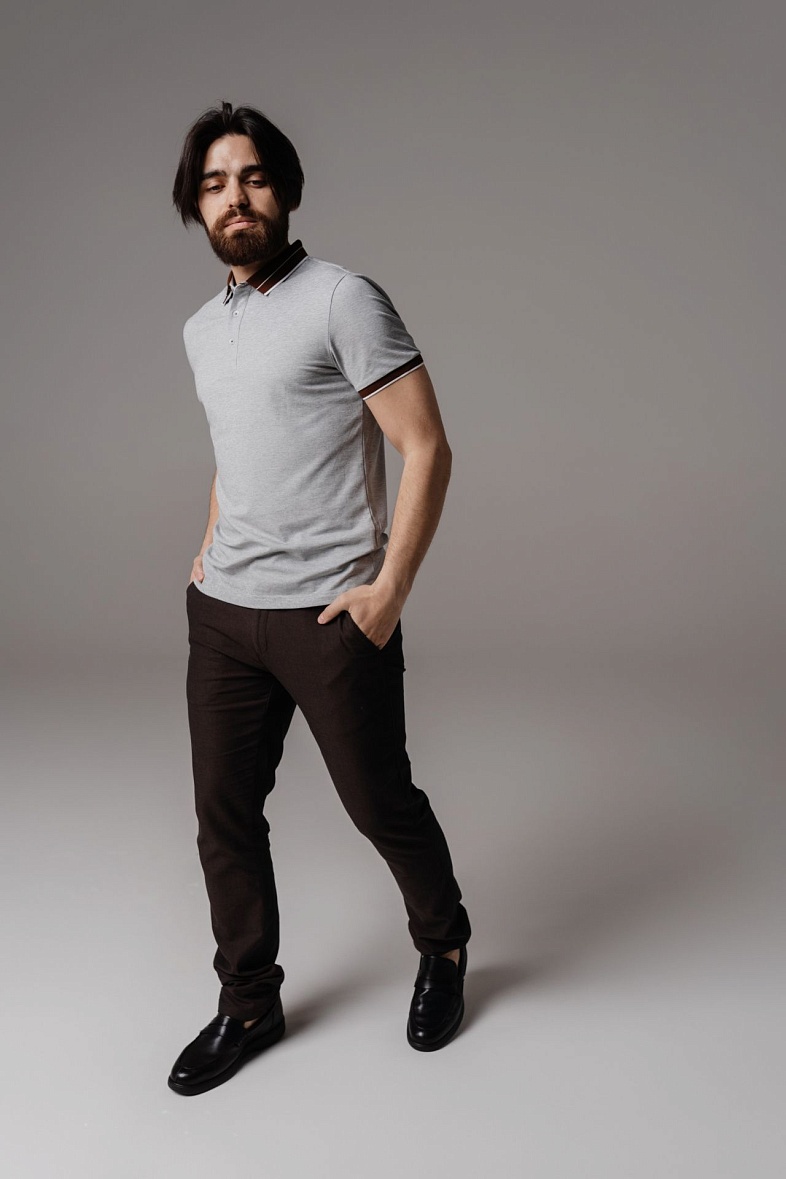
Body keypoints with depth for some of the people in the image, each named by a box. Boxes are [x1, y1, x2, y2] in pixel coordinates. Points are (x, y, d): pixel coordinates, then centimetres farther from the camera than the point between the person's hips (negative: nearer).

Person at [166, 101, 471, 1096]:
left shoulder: (343, 299, -8)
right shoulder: (200, 329, 15)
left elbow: (426, 447, -12)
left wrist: (391, 588, -17)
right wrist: (211, 551, 16)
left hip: (331, 614, -6)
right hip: (221, 613, 7)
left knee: (381, 804, 7)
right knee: (223, 814, 10)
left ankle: (443, 949, 36)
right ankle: (248, 1005, 29)